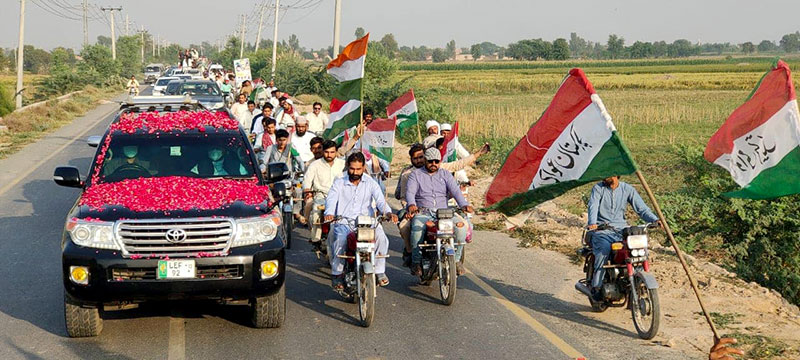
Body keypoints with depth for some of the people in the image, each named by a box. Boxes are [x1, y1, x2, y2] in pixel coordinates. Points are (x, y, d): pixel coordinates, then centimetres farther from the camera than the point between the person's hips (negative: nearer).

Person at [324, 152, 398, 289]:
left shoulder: (370, 183, 13)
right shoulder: (339, 183, 11)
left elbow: (380, 200, -1)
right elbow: (331, 199, -5)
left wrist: (389, 212, -24)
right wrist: (329, 213, -29)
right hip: (344, 222, -1)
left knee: (381, 237, -27)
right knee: (340, 240, -31)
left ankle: (379, 271, -12)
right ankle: (337, 274, -13)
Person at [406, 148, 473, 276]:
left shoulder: (445, 174, 17)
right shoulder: (415, 174, 10)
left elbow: (455, 190, 2)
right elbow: (410, 192, -5)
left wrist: (464, 205, -18)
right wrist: (411, 205, -28)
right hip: (423, 212, -2)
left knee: (461, 225, -25)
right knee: (417, 227, -36)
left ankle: (456, 260, -10)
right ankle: (416, 261, -22)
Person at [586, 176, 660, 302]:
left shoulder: (628, 189, 10)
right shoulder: (598, 188, 3)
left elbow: (641, 208, 5)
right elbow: (593, 206, -13)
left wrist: (655, 220, -13)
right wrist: (592, 223, -33)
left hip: (621, 228, 2)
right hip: (602, 229, -2)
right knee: (604, 248, -33)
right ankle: (596, 286, -27)